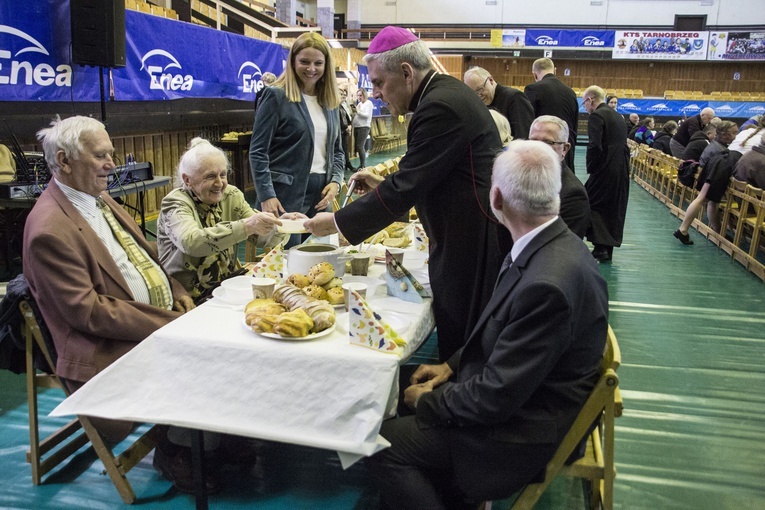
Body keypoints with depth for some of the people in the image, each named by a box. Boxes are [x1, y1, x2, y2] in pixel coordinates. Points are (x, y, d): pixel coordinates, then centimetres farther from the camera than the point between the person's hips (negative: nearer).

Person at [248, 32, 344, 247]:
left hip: (321, 194, 6)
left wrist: (336, 181, 0)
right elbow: (258, 152, -8)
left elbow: (337, 150, 18)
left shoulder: (329, 101, 13)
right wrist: (266, 196, -16)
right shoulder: (276, 96, -5)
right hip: (286, 195, -6)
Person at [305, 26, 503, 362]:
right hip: (467, 237, 10)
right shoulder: (447, 93, 12)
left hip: (472, 246, -10)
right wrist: (384, 184, 10)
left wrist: (337, 222, -12)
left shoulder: (440, 107, -20)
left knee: (460, 349, 2)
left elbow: (405, 189, -21)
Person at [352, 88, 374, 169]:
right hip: (356, 127, 8)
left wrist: (358, 111, -18)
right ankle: (361, 164, 13)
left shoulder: (368, 103, -2)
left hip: (364, 127, -8)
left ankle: (363, 165, -9)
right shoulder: (359, 103, 19)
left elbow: (367, 115, -13)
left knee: (360, 146, -14)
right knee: (357, 146, 5)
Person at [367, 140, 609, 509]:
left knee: (385, 442, -7)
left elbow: (496, 397, -26)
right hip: (515, 392, 9)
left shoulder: (548, 283, -33)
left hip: (527, 427, -9)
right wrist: (453, 365, 4)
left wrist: (429, 400, -10)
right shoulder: (550, 245, -4)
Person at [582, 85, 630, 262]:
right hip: (621, 171, 9)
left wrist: (590, 168, -8)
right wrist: (622, 165, 17)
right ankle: (608, 248, 18)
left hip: (605, 170, -9)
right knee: (613, 208, 12)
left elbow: (595, 146, -19)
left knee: (592, 206, 0)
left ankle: (601, 247, -7)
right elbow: (623, 144, 16)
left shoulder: (596, 116, -10)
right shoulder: (617, 116, 17)